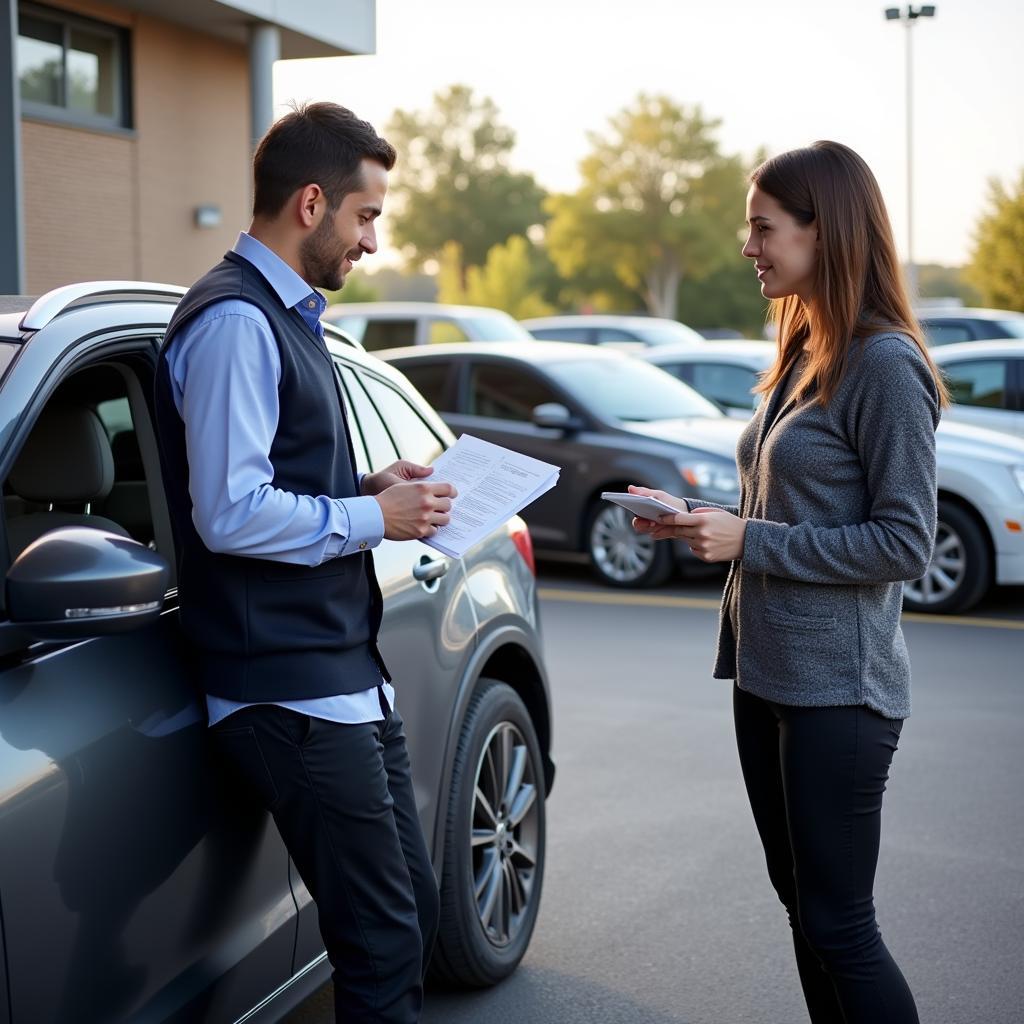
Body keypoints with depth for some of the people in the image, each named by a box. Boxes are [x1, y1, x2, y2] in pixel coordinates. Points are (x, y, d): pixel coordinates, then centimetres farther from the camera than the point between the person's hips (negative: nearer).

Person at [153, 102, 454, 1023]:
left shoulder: (287, 316, 17)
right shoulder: (235, 321, -15)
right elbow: (231, 515, -23)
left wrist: (371, 486, 7)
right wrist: (374, 516, -12)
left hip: (349, 673, 10)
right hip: (292, 694, -10)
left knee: (413, 913, 17)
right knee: (383, 943, -4)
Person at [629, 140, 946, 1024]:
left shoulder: (885, 364, -15)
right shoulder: (802, 355, 12)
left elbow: (906, 543, -17)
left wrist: (752, 542, -18)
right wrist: (699, 520, 5)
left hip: (837, 687, -9)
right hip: (767, 675, 9)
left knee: (838, 922, -1)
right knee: (801, 903, 16)